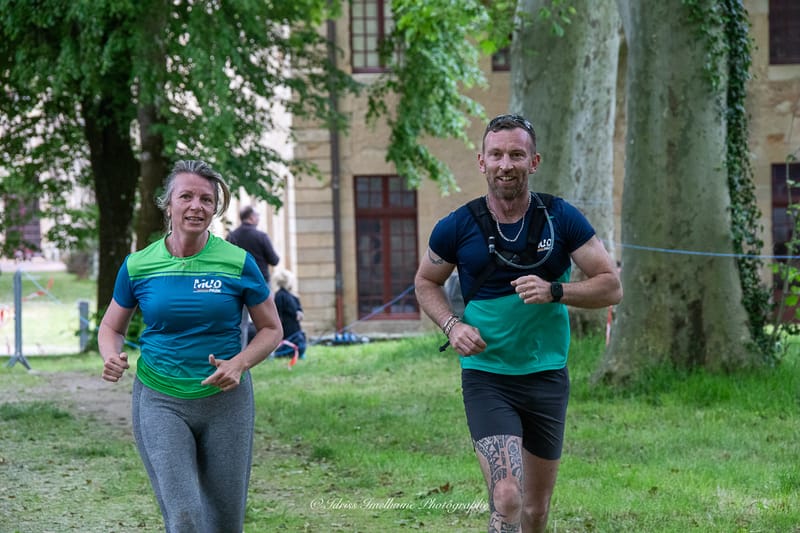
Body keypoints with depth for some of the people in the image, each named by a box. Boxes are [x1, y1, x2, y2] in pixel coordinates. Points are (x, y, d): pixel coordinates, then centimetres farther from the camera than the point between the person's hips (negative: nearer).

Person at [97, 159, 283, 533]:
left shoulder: (238, 263, -3)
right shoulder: (137, 266, -1)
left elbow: (271, 329, 6)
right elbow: (111, 327, 13)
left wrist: (239, 363, -14)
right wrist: (111, 357, -11)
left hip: (226, 401, 1)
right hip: (160, 402, -1)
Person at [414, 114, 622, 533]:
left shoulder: (562, 219, -3)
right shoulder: (457, 227, -4)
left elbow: (611, 286, -1)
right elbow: (426, 282, 13)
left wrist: (554, 291, -18)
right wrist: (452, 325, -7)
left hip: (547, 376, 2)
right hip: (485, 376, -2)